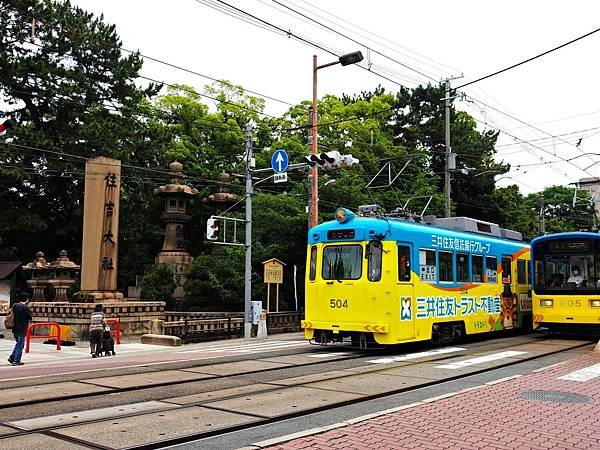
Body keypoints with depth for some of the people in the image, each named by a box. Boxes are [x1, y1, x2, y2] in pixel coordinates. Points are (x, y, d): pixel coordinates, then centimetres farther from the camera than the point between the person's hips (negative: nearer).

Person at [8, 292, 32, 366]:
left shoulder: (14, 305, 3)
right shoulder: (26, 307, -16)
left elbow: (13, 313, 13)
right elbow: (30, 318, -10)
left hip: (15, 328, 7)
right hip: (22, 329, -7)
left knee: (18, 343, 23)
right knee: (20, 345, 3)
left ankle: (12, 357, 18)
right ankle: (16, 361, 6)